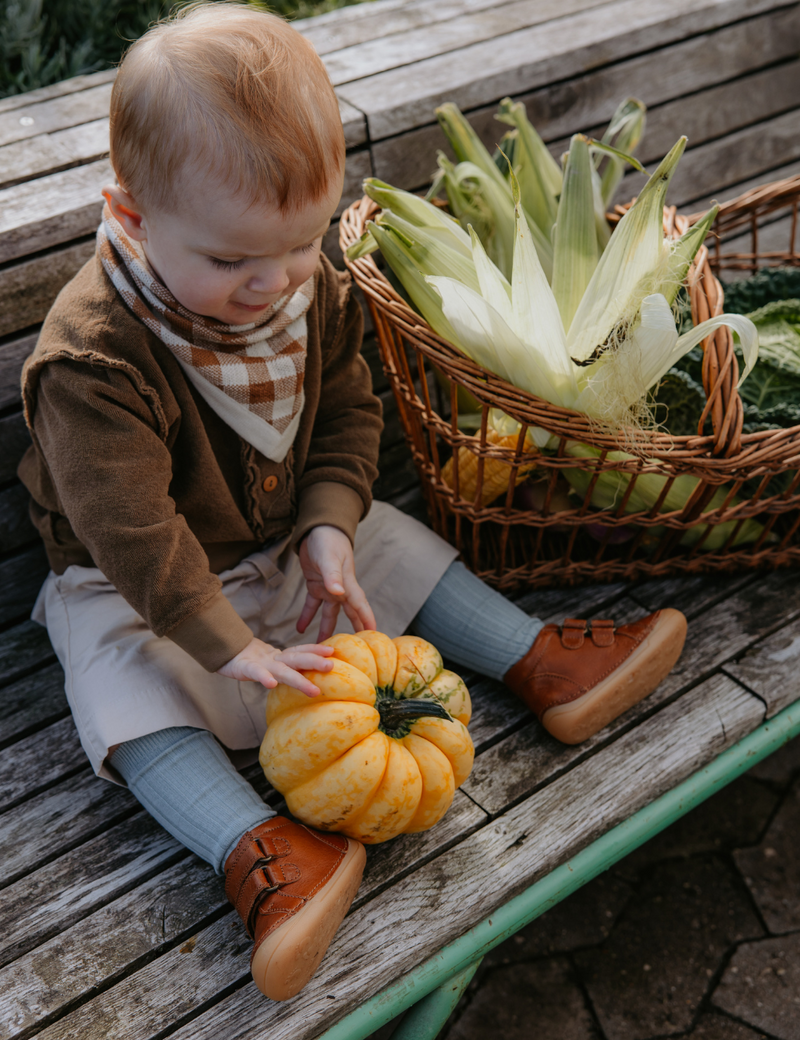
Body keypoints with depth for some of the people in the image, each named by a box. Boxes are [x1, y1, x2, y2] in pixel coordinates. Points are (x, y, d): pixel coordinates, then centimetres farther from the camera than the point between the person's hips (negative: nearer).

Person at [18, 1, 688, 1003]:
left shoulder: (311, 288, -12)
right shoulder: (92, 358, -33)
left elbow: (346, 408, -2)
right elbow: (131, 528, -34)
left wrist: (329, 526, -17)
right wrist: (229, 645, -34)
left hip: (282, 534, 5)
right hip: (136, 584, -5)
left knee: (400, 549, -1)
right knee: (125, 692, -27)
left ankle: (541, 664, 3)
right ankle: (255, 852, -38)